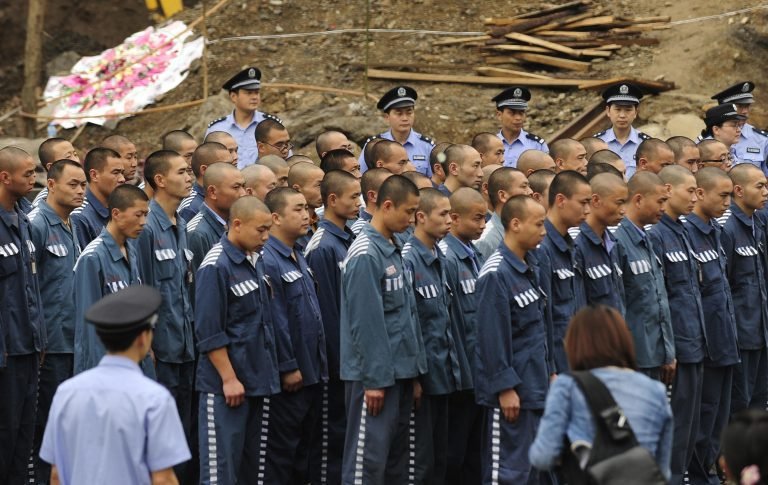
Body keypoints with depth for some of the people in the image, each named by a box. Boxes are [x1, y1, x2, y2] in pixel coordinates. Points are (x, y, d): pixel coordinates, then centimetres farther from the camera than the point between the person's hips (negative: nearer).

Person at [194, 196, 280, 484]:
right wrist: (229, 379, -17)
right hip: (226, 386, -8)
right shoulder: (216, 266, -15)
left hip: (259, 381, 8)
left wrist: (268, 371, 16)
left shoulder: (256, 262, 10)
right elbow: (209, 333, -17)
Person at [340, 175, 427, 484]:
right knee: (369, 458, -6)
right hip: (376, 374, -9)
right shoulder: (365, 255, -15)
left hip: (400, 372, 9)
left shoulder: (394, 250, 12)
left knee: (397, 457, 12)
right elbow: (365, 323, -18)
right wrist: (373, 380, -18)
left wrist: (414, 372, 14)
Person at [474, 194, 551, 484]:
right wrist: (505, 388, -20)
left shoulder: (528, 270, 12)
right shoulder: (496, 274, -17)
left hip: (535, 388, 9)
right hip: (511, 391, -9)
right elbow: (492, 337, -19)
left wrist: (549, 372, 17)